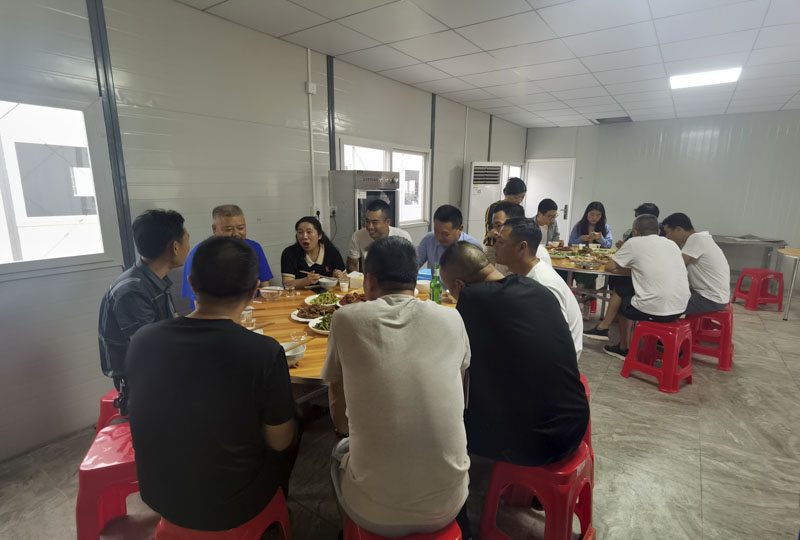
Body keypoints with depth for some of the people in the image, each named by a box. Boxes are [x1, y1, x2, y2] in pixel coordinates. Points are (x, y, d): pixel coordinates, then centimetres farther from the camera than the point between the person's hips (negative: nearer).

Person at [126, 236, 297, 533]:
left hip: (159, 497, 4)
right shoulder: (265, 352, -30)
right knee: (291, 436, 23)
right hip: (231, 510, -3)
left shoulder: (141, 341, -16)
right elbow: (280, 442, -15)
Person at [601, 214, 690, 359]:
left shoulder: (634, 242, -2)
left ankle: (624, 348, 34)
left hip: (654, 310, -6)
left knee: (619, 296, 23)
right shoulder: (672, 244, 13)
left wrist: (632, 268, 23)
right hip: (680, 309, 6)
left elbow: (609, 267, 6)